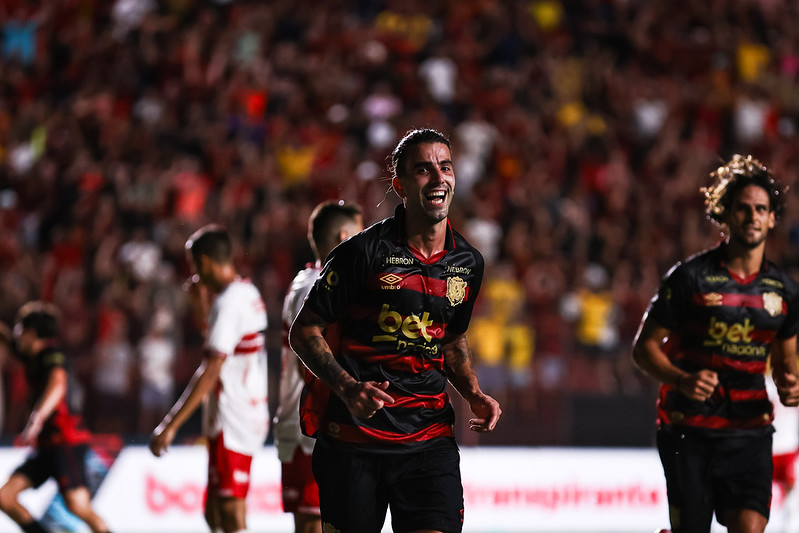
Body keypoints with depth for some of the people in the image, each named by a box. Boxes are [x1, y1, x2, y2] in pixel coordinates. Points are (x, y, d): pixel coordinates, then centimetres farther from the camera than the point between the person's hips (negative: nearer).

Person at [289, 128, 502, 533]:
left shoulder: (468, 263, 8)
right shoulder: (365, 252, -8)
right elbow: (303, 332, -5)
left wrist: (473, 395, 7)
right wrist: (349, 389, -19)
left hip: (428, 437, 3)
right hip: (351, 435, -3)